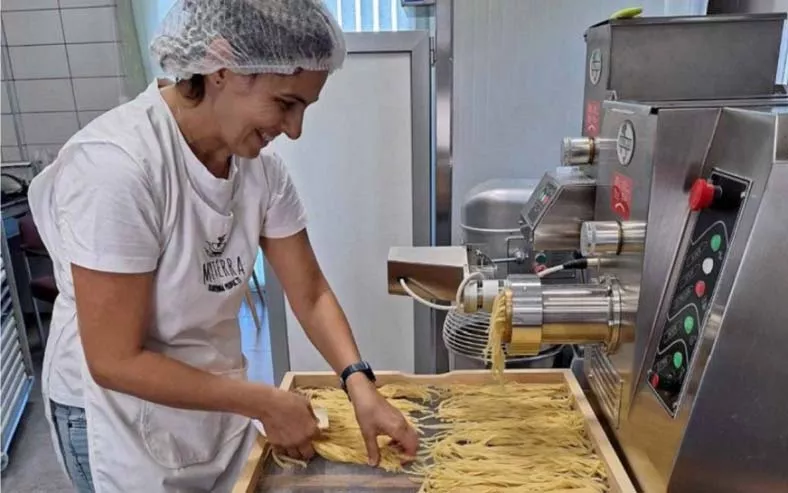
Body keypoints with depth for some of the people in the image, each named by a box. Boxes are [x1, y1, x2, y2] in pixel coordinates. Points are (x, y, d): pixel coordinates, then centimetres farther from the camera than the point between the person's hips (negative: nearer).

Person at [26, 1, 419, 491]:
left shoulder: (260, 163, -11)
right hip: (121, 414, -5)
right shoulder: (114, 164, -29)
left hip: (216, 395, 6)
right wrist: (265, 402, -21)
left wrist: (360, 384, -18)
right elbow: (115, 362, -25)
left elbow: (311, 295, -5)